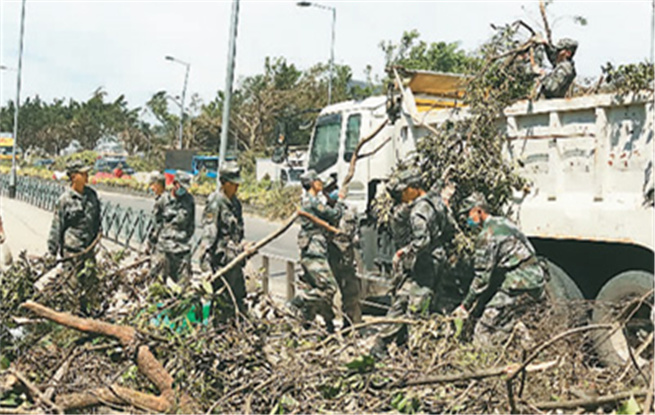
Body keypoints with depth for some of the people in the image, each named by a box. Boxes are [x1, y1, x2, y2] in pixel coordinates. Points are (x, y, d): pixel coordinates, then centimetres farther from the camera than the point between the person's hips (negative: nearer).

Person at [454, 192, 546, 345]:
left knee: (483, 332, -7)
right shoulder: (504, 223, 19)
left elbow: (482, 276, -10)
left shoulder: (487, 235, -10)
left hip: (519, 286, -10)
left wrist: (466, 305, -1)